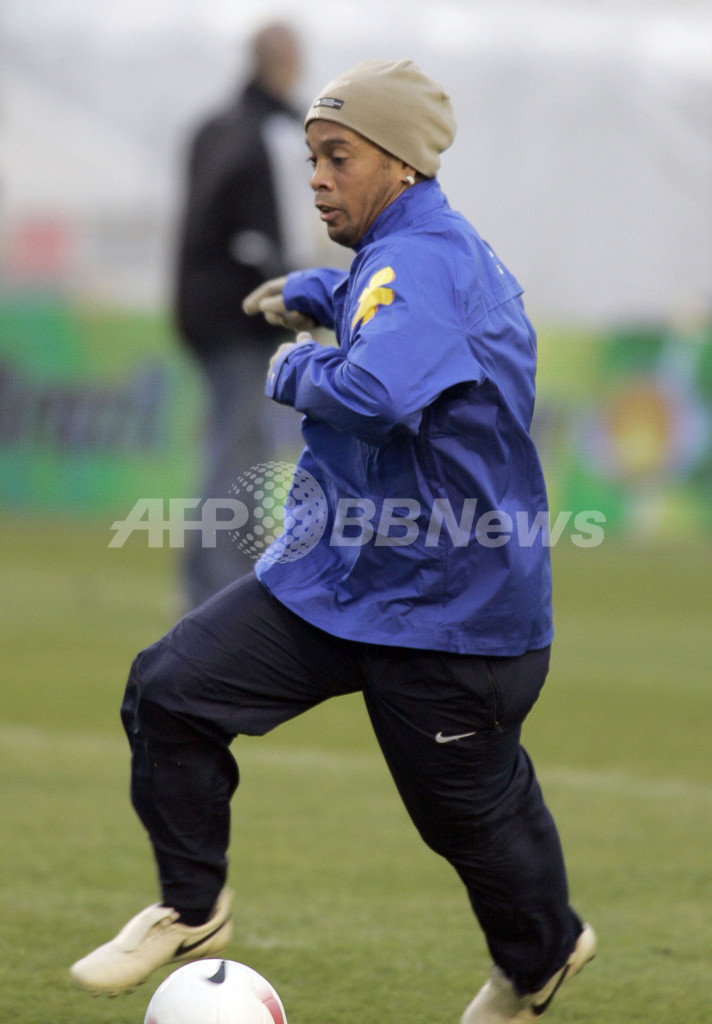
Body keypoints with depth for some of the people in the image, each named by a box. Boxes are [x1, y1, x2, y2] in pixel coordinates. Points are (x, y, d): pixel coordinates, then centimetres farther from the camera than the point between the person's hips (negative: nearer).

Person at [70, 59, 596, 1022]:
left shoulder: (423, 264, -23)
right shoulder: (402, 257, 9)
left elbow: (375, 390, -41)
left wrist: (297, 372, -22)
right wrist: (310, 295, 37)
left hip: (447, 607, -9)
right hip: (335, 574, 9)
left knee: (471, 811, 7)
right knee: (172, 690, -5)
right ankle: (192, 909, 9)